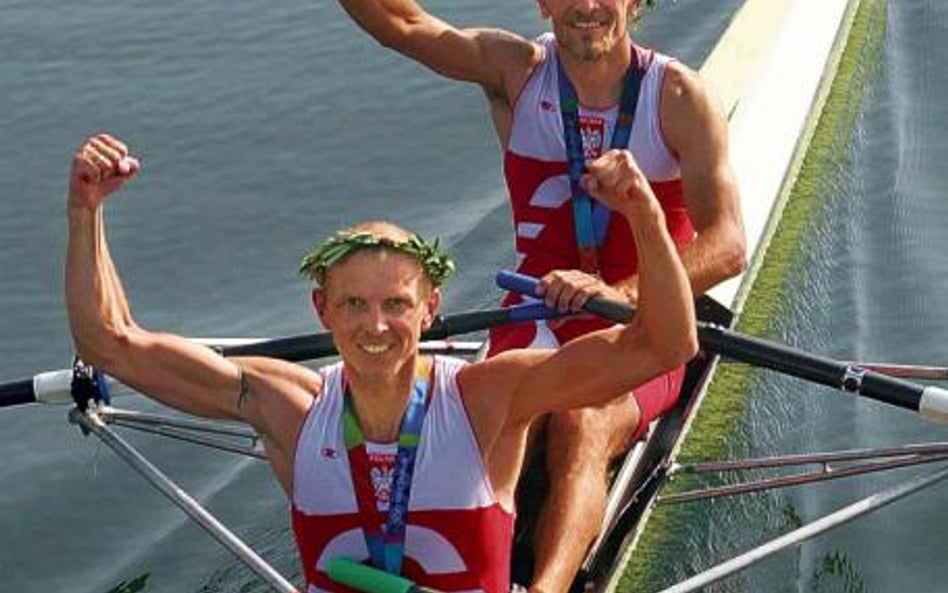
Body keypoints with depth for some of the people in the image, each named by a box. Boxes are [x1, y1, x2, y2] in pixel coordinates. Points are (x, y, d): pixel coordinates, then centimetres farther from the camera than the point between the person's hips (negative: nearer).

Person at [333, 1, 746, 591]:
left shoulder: (680, 96, -6)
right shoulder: (517, 70, 2)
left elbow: (728, 245, -17)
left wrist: (615, 293, -33)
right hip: (538, 325, 3)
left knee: (581, 424, -34)